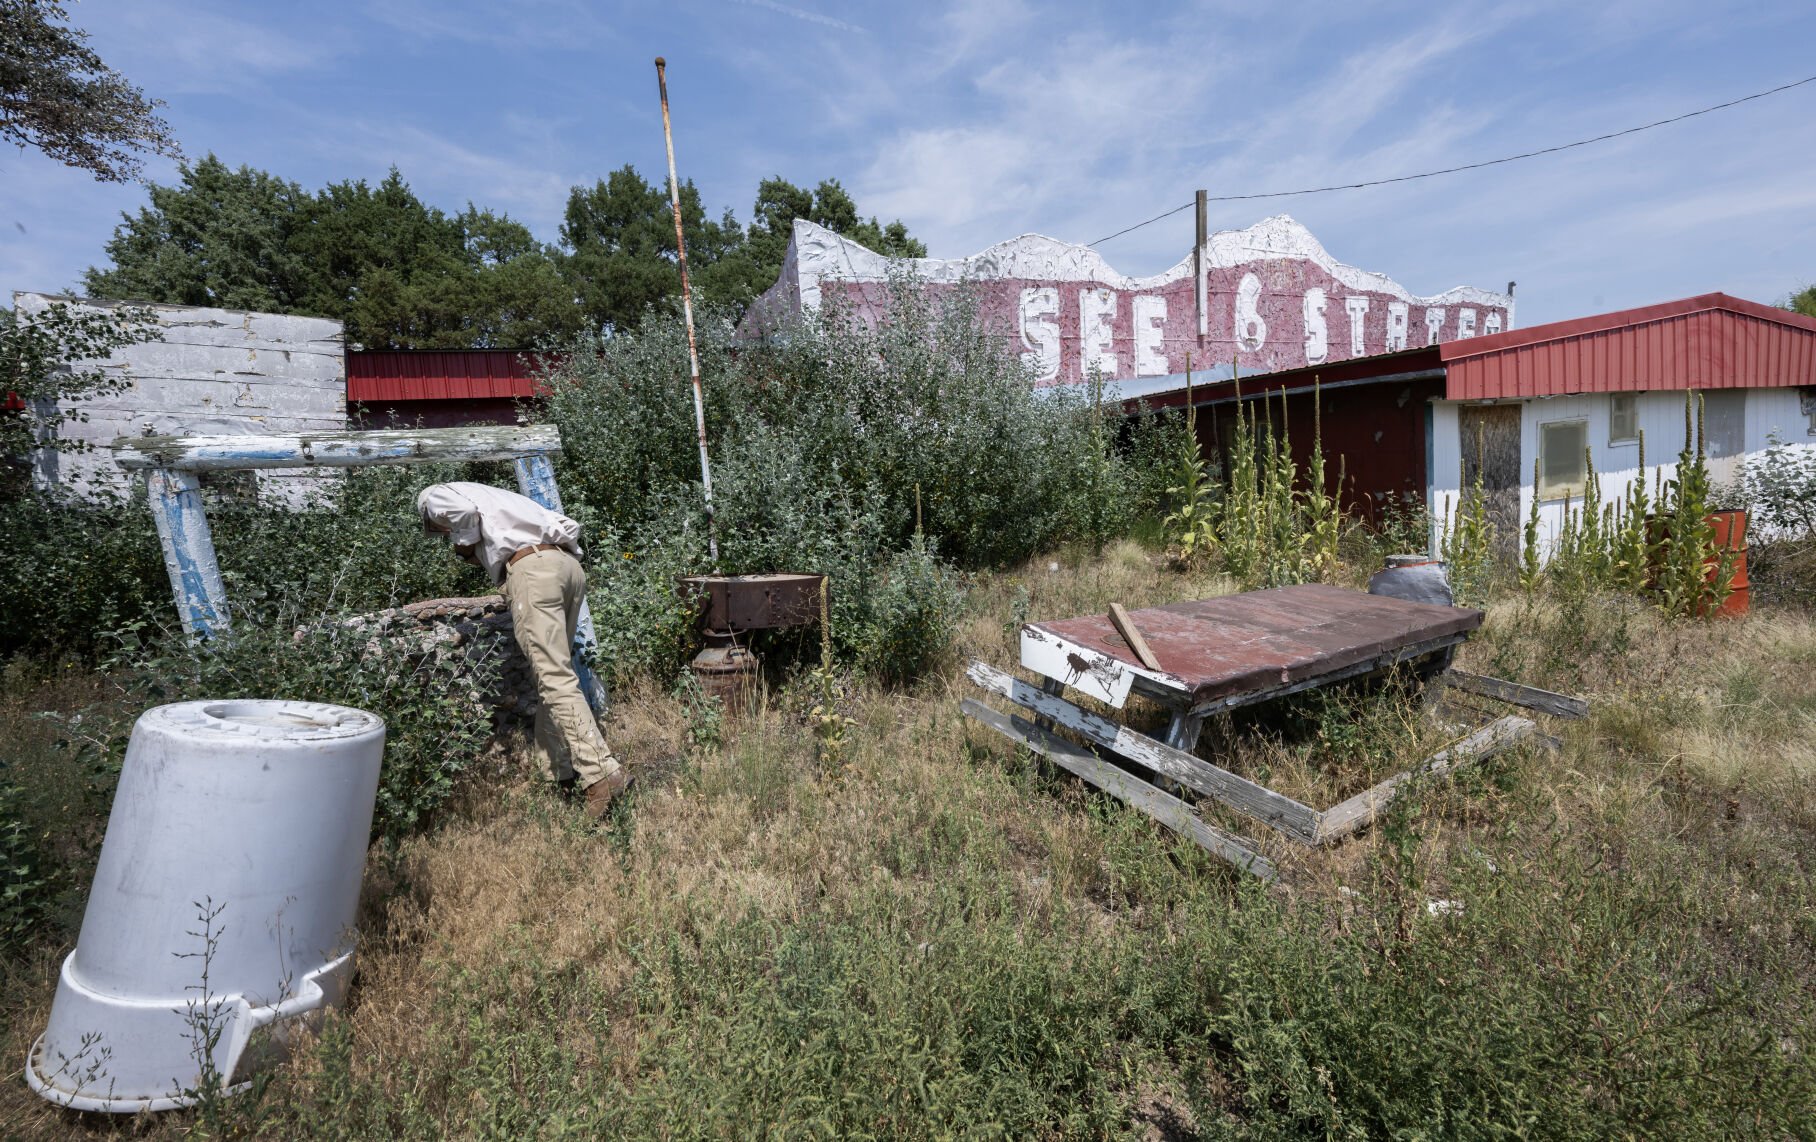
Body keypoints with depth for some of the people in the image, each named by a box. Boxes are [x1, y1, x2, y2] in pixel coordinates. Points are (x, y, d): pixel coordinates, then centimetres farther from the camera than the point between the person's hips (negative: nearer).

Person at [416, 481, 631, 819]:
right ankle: (556, 770, 17)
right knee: (552, 673, 14)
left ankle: (602, 773, -22)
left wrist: (464, 545, 10)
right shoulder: (488, 495, 39)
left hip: (532, 568, -8)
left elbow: (463, 510, -9)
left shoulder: (434, 497, 19)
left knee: (556, 679, -13)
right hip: (569, 563, 8)